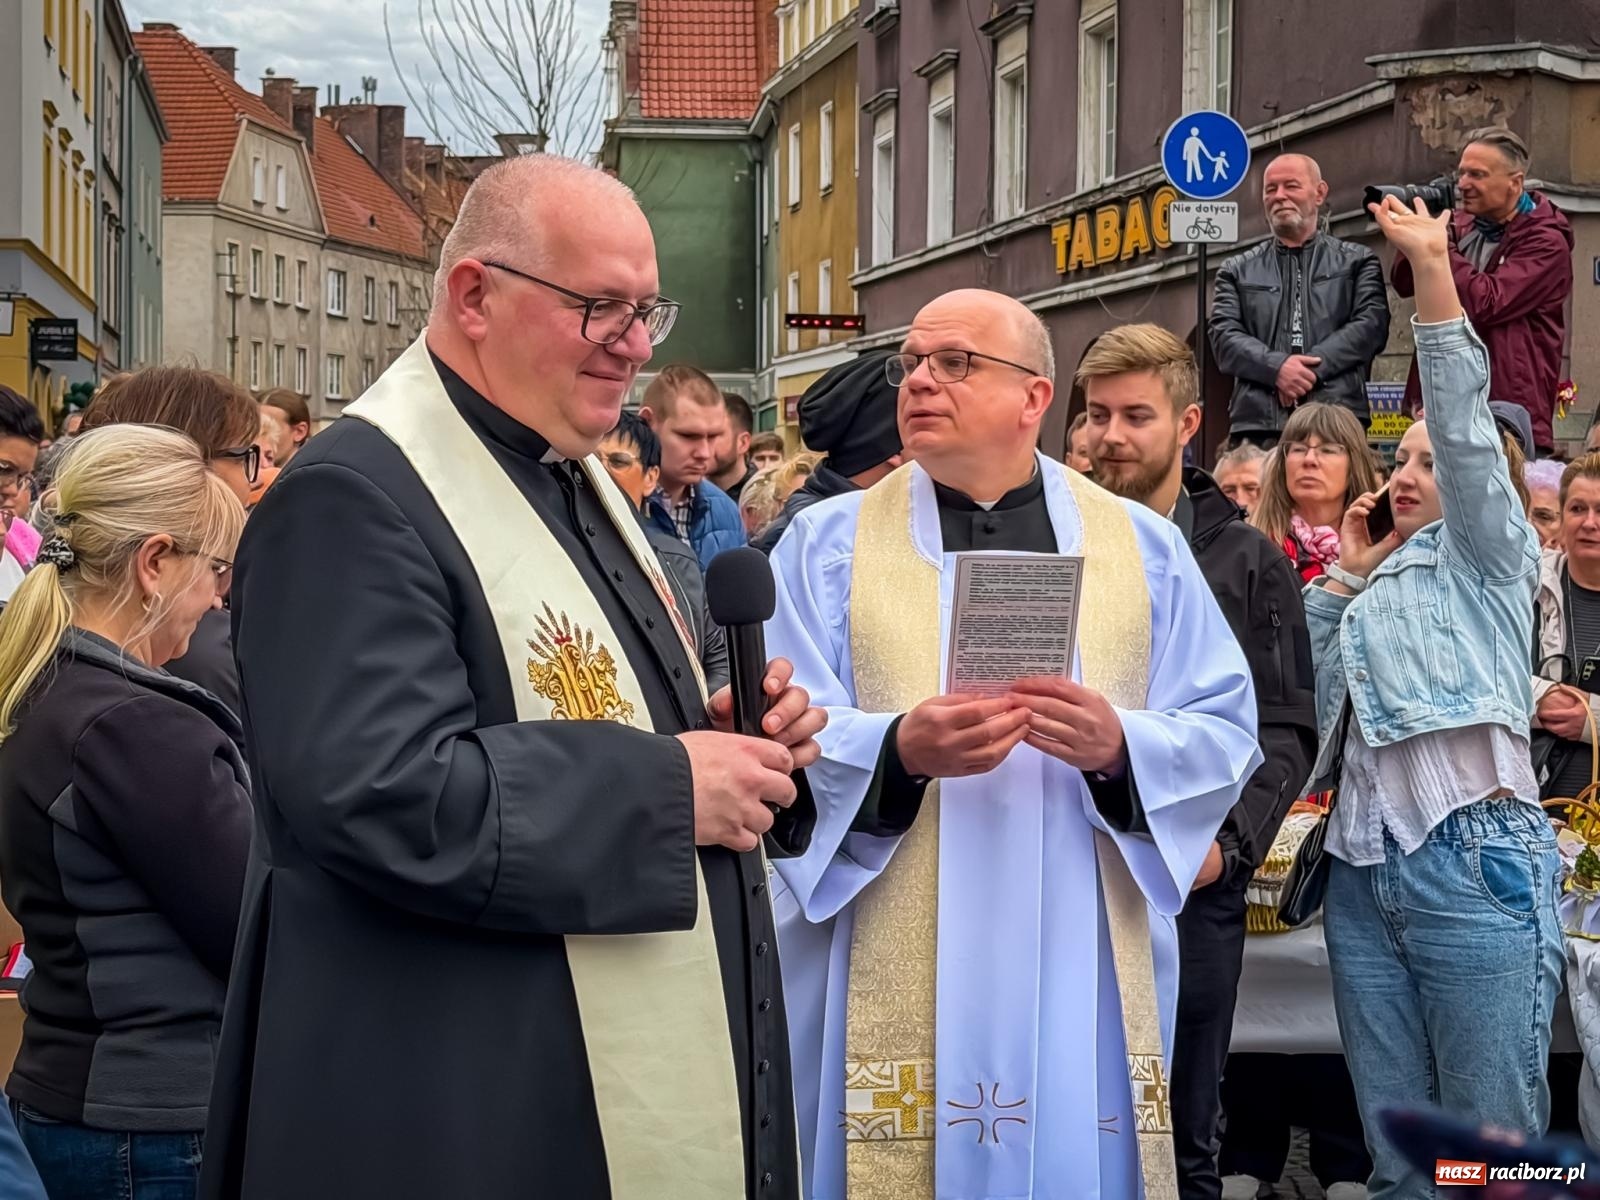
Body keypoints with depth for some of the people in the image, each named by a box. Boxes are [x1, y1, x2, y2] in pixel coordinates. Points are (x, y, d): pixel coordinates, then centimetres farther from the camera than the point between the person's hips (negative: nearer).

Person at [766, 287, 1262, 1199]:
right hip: (890, 977, -1)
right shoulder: (829, 544, 6)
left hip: (1082, 973, 1)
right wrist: (897, 752, -23)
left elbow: (1226, 735, 3)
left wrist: (1120, 749, -17)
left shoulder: (1145, 550, 9)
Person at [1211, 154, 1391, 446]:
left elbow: (1371, 325, 2)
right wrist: (1277, 367, -13)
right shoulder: (1237, 271, 19)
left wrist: (1311, 368, -11)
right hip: (1257, 422, 1)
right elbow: (1224, 337, 6)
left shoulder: (1357, 261, 16)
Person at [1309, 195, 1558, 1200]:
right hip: (1363, 865, 7)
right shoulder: (1380, 586, 25)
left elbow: (1467, 424, -8)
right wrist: (1346, 571, 15)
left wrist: (1434, 269, -17)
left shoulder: (1486, 555, 7)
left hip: (1475, 859, -7)